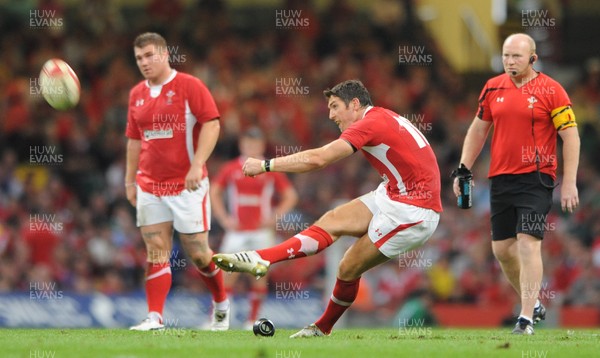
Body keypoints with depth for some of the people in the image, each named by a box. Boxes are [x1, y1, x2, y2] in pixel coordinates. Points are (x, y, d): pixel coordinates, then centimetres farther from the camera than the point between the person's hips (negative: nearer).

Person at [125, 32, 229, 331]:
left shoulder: (189, 86, -5)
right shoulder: (137, 94, 12)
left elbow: (211, 124, -12)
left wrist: (197, 165, -21)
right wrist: (130, 180, 15)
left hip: (187, 185, -5)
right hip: (149, 187, 5)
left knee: (197, 252, -1)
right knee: (156, 252, -4)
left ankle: (221, 303, 23)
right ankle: (155, 317, -8)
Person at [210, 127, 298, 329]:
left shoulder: (271, 171, 5)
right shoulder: (230, 169, 5)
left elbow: (290, 196, 11)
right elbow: (214, 192, 13)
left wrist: (274, 217, -1)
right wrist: (224, 218, 3)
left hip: (261, 231, 1)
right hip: (237, 230, 0)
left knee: (260, 274, -1)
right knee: (228, 273, -9)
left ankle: (252, 320, 9)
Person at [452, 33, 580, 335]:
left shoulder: (550, 91, -6)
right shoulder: (493, 88, 8)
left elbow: (571, 136, -6)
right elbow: (478, 130, 18)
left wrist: (569, 182, -11)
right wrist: (463, 170, 11)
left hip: (535, 177, -6)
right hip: (500, 178, 6)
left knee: (528, 242, -15)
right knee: (501, 248, 8)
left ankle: (527, 319, -13)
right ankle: (532, 303, 28)